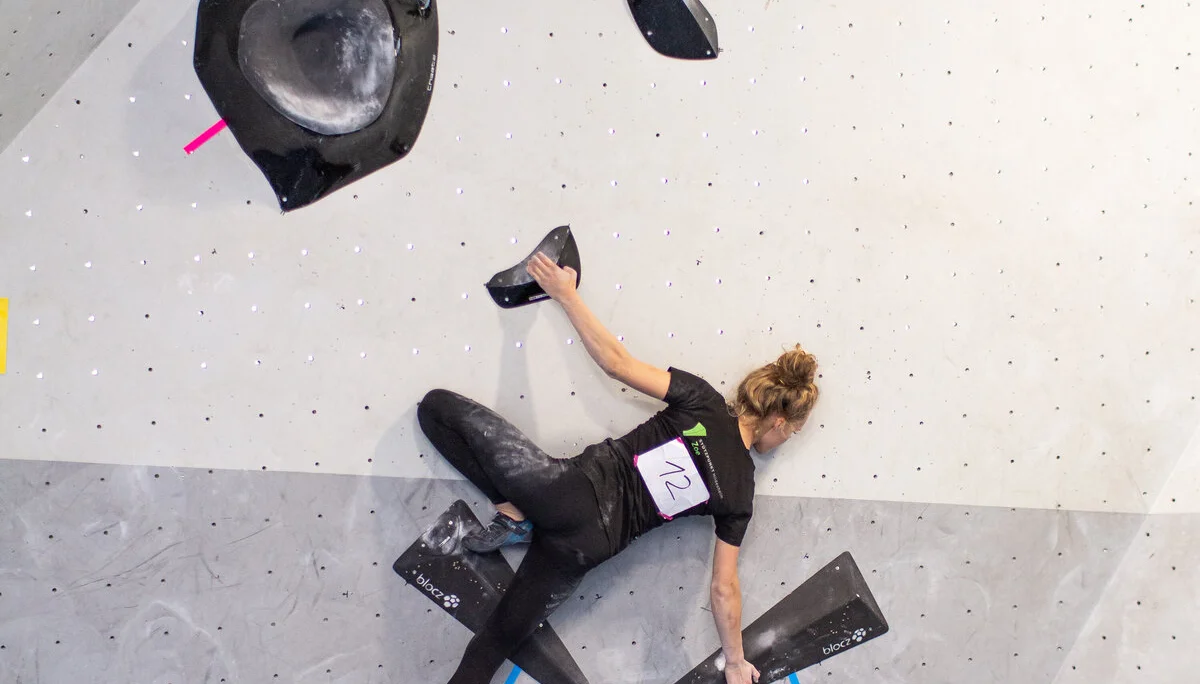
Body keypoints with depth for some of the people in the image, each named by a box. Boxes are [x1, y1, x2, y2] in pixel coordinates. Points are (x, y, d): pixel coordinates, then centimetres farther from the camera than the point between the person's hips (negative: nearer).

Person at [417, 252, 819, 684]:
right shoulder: (740, 493, 4)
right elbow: (724, 589, 5)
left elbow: (615, 362, -5)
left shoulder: (701, 400, -1)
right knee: (500, 639, 20)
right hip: (591, 545, 2)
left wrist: (565, 294, 6)